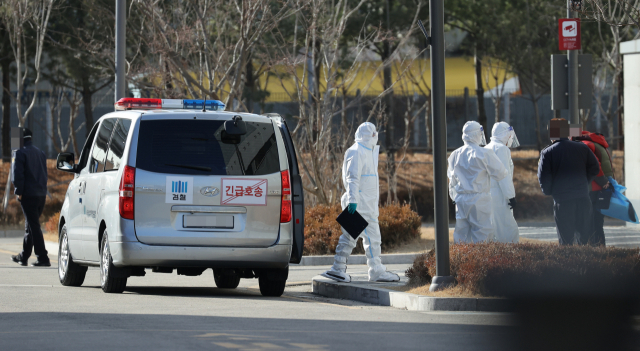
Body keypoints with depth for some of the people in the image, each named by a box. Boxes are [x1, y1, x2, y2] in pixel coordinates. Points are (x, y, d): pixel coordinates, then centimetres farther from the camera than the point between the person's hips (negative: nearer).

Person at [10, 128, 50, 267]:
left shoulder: (20, 153, -7)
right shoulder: (40, 153, 17)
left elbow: (18, 173, -14)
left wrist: (19, 191, -9)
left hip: (28, 194, -8)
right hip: (41, 194, 8)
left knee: (34, 226, -8)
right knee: (31, 225, 17)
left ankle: (43, 258, -14)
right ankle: (23, 257, 26)